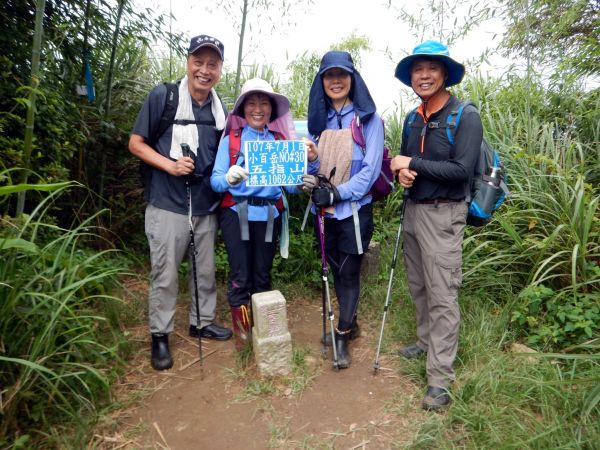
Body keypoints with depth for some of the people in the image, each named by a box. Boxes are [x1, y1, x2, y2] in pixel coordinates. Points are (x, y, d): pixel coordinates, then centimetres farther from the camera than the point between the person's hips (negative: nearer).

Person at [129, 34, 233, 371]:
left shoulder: (221, 109, 8)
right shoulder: (162, 96, -5)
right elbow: (136, 143, -4)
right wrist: (169, 165, -18)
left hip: (207, 205, 5)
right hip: (168, 204, -4)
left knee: (206, 270, 15)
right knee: (165, 274, 3)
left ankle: (203, 322, 33)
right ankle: (160, 335, 21)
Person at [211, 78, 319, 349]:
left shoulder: (281, 140, 8)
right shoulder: (231, 138, 2)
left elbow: (292, 186, 3)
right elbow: (215, 180, -6)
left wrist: (310, 162, -12)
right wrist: (229, 178, -27)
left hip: (269, 215, 2)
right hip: (236, 214, -2)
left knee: (262, 275, 12)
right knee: (240, 276, 0)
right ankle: (240, 329, 20)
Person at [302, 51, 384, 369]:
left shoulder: (368, 118, -3)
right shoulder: (318, 119, 10)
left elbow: (371, 168, -11)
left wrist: (337, 193, -20)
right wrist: (309, 180, -10)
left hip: (354, 209, -5)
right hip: (323, 210, 5)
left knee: (349, 272, 3)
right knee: (335, 270, 14)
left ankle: (342, 336, 19)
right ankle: (349, 324, 34)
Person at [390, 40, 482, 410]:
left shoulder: (466, 116, -9)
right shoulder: (413, 119, 12)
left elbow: (461, 170, -19)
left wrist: (413, 164, -16)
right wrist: (401, 172, -6)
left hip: (443, 215, -7)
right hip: (413, 210, 7)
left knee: (442, 296, -4)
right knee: (419, 287, 16)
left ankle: (440, 378, 5)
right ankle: (427, 341, 36)